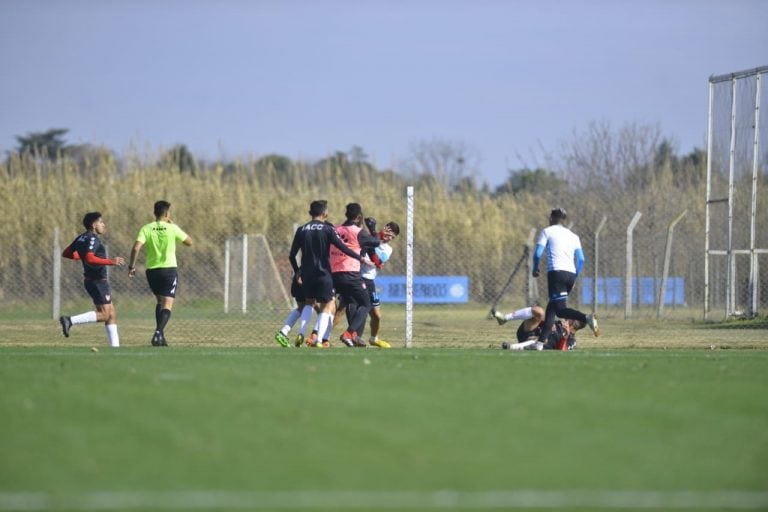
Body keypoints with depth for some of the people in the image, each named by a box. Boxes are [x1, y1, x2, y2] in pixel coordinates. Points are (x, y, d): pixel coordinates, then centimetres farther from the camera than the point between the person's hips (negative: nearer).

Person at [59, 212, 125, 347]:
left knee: (112, 314, 11)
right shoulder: (92, 239, -16)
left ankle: (115, 345, 8)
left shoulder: (81, 238, 12)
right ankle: (70, 321, -18)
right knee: (104, 314, -11)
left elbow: (66, 253, 17)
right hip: (97, 280, -10)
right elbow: (90, 259, -29)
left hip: (90, 279, 10)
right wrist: (111, 261, -27)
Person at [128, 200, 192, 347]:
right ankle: (159, 332, -28)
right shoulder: (172, 229, -5)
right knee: (167, 304, -5)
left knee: (160, 301, 22)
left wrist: (132, 266, -2)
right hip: (169, 269, -3)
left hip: (151, 270, 3)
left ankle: (160, 334, 14)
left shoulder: (146, 229, -2)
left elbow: (136, 248, -12)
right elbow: (189, 242, 9)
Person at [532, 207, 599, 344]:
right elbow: (581, 259, 13)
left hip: (556, 272, -6)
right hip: (571, 274, 6)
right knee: (552, 306, 17)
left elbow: (538, 254, -1)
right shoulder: (573, 236, 22)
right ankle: (542, 340, 10)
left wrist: (535, 269, 16)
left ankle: (586, 318, -37)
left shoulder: (547, 231, 9)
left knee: (559, 309, -13)